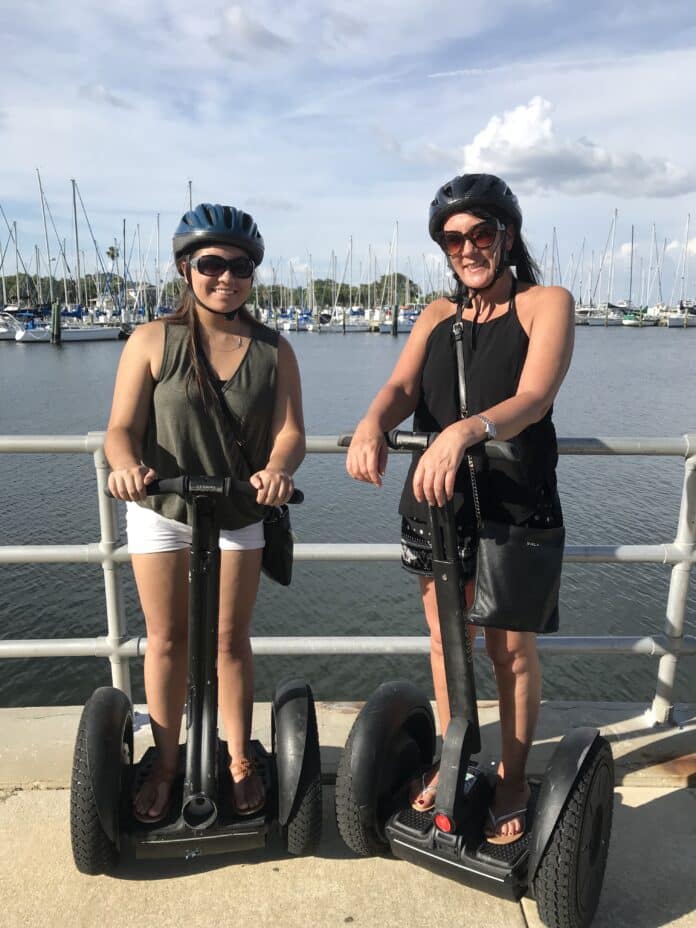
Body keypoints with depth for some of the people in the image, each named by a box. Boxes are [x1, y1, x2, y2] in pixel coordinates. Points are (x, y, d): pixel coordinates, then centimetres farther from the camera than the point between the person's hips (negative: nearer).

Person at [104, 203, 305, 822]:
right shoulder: (153, 341, -8)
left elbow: (290, 431, -13)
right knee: (166, 641, 11)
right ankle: (166, 764, 30)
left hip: (240, 513, 1)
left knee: (231, 640, 11)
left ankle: (239, 759, 30)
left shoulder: (273, 350, -5)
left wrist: (277, 468, -35)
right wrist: (127, 465, -34)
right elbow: (122, 428, -12)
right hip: (160, 511, 0)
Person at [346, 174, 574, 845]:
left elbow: (533, 398, -19)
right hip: (436, 497, 4)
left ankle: (512, 779, 31)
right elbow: (401, 387, -5)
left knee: (510, 649, 9)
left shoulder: (546, 304, -3)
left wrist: (464, 430, -38)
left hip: (515, 504, -4)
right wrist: (372, 423, -28)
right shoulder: (437, 315, 11)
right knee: (446, 638, 16)